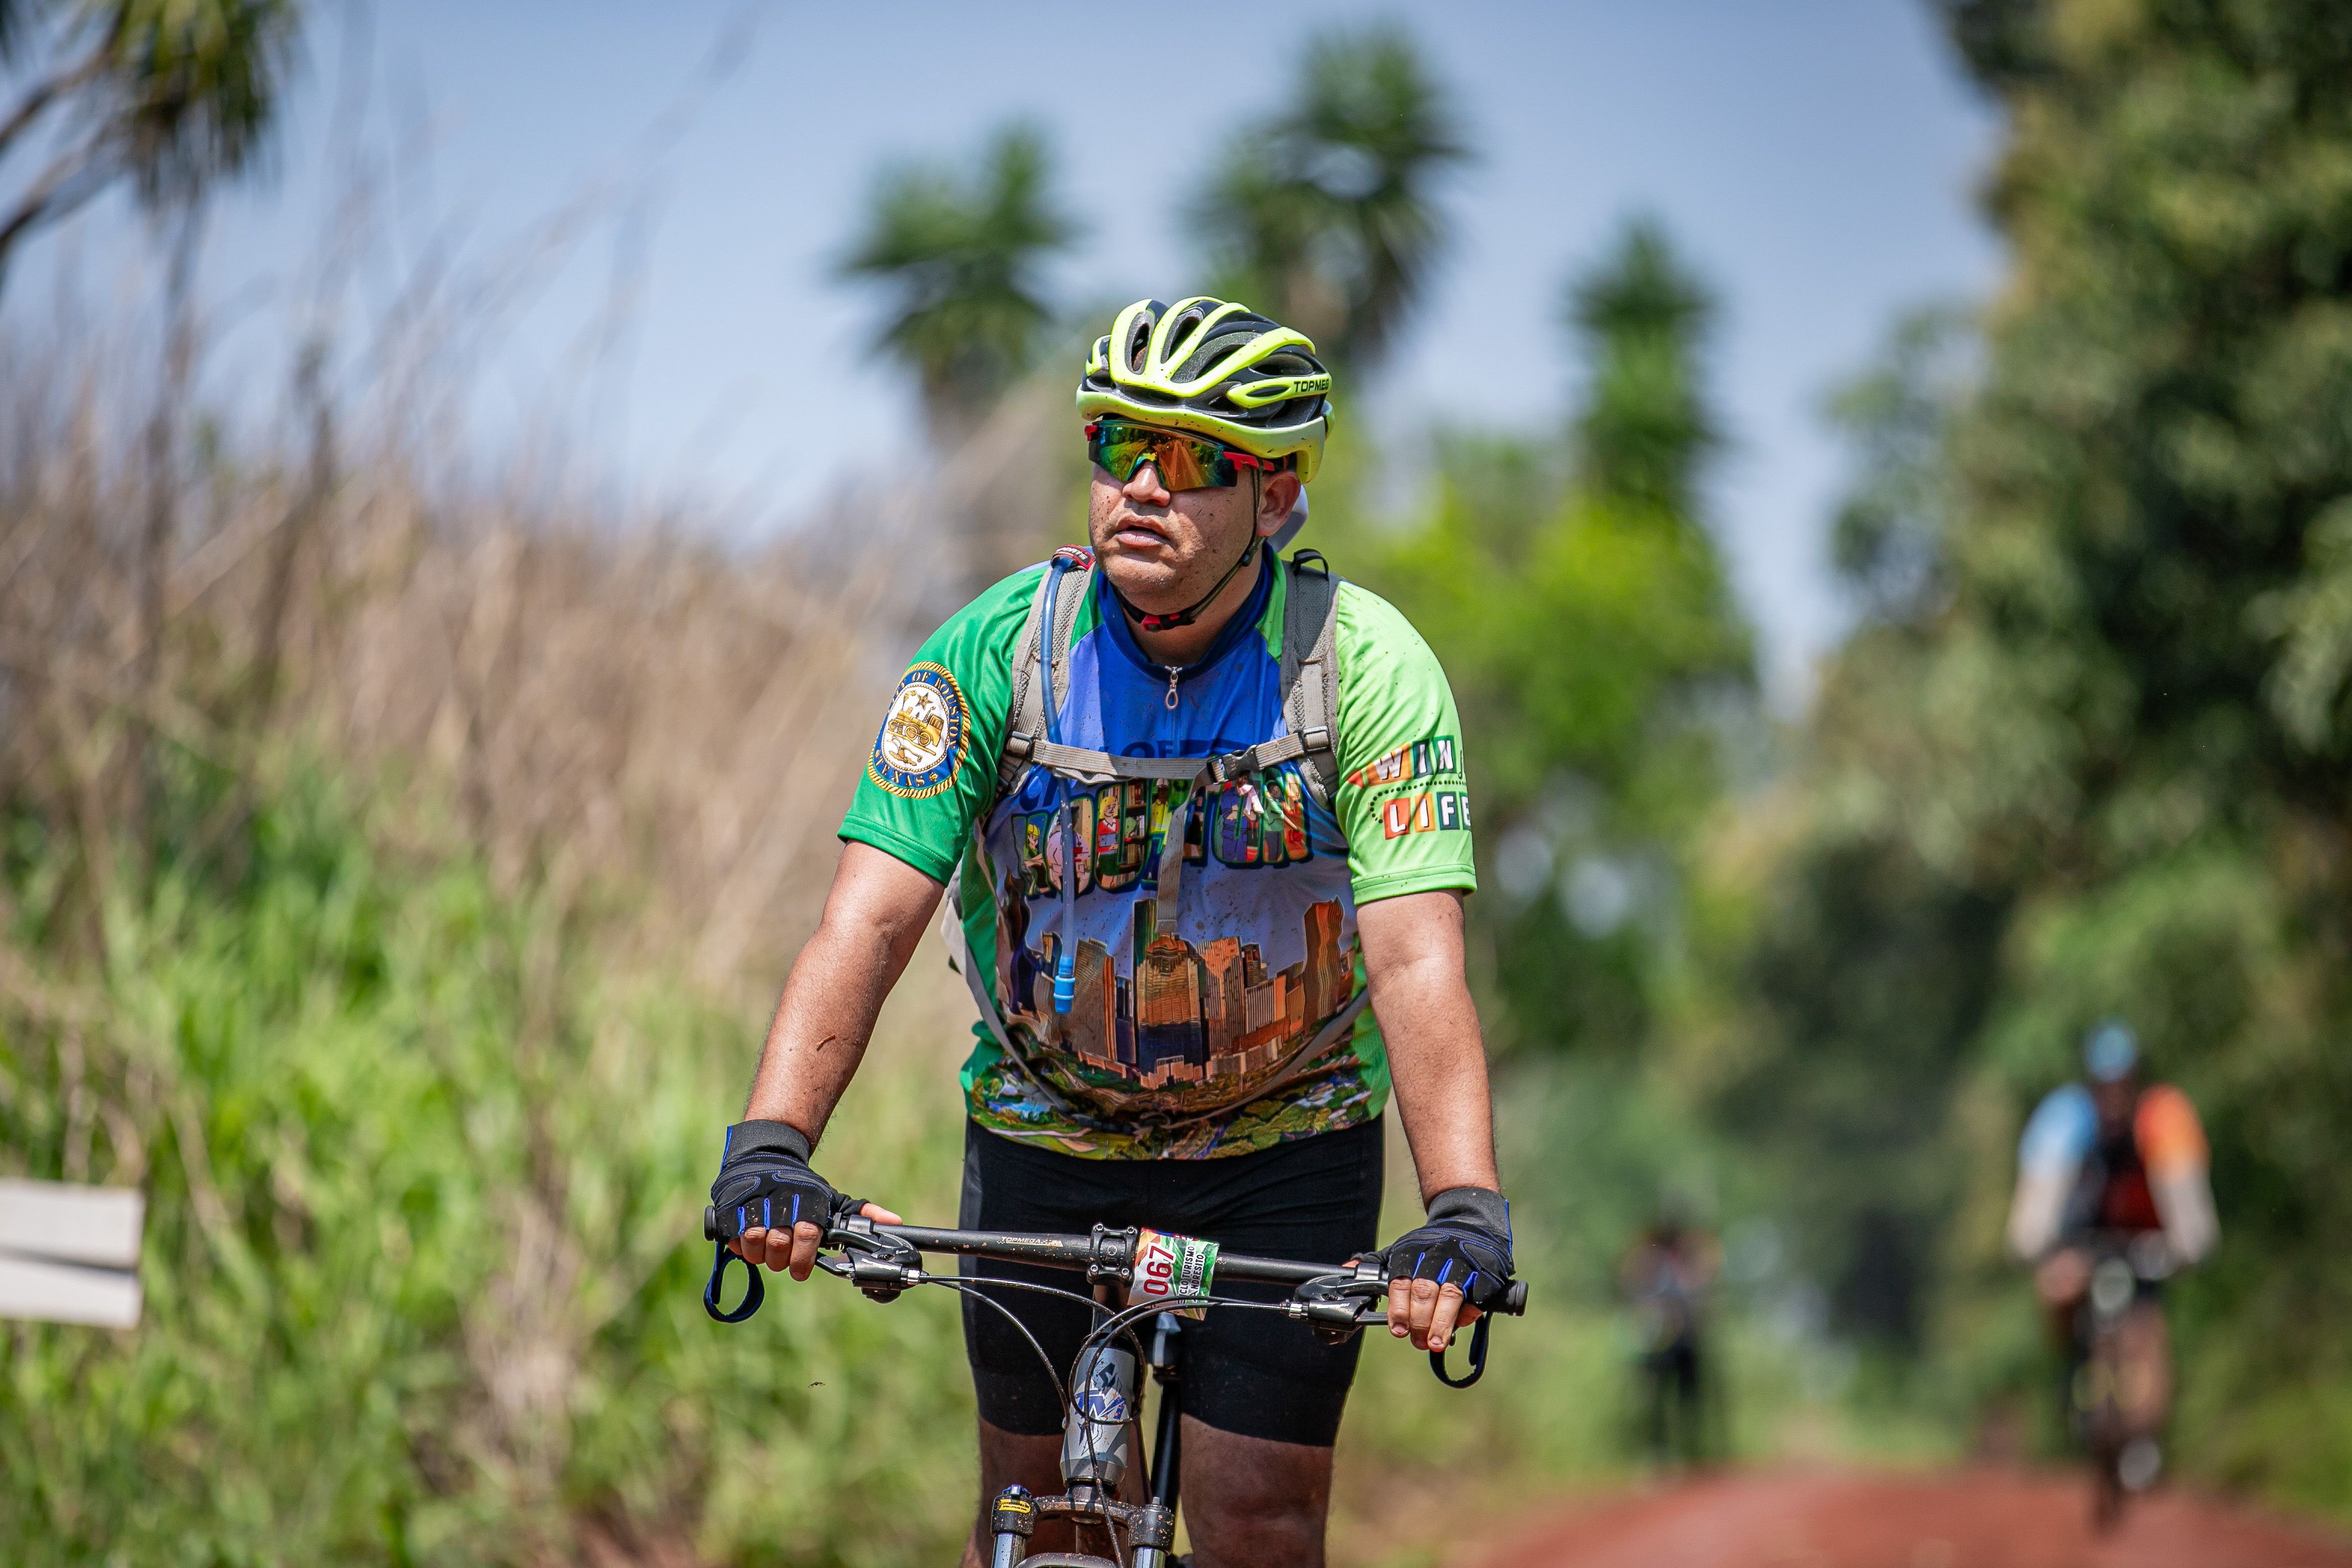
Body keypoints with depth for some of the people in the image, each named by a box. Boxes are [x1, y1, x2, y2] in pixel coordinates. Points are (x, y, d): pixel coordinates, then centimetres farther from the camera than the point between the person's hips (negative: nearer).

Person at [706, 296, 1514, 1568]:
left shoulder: (1367, 668, -20)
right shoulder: (996, 651, -17)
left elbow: (1417, 961, -28)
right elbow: (870, 914, -24)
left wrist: (1464, 1212, -42)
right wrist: (770, 1142, -38)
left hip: (1285, 1147, -1)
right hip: (1046, 1138, 1)